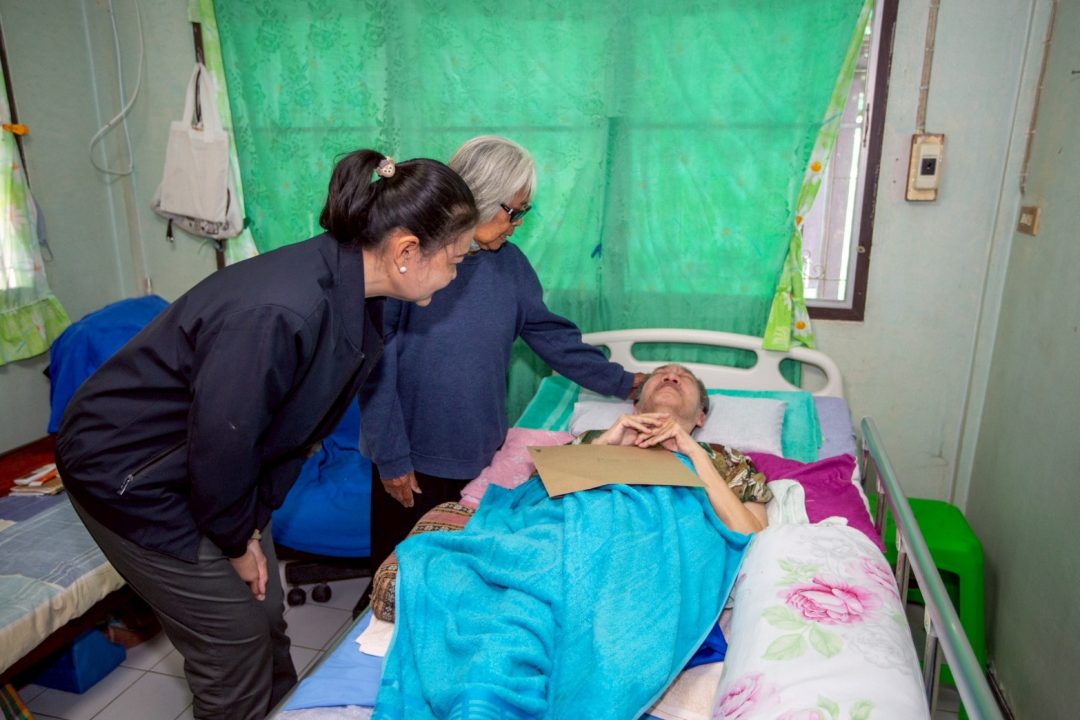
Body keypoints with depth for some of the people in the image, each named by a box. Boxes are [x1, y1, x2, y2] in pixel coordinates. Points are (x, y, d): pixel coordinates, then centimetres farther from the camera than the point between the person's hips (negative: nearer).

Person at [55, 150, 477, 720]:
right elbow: (220, 442, -27)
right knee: (235, 640, 4)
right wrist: (236, 539, -9)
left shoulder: (349, 288, -9)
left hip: (200, 462, 8)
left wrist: (253, 520, 3)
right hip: (130, 471, -7)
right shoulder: (279, 313, -37)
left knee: (265, 611, 16)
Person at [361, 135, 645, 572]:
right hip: (414, 458, -4)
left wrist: (623, 383, 10)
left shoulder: (508, 262, 0)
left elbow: (550, 333, 8)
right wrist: (390, 455, -12)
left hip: (481, 454, 5)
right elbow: (376, 362, -15)